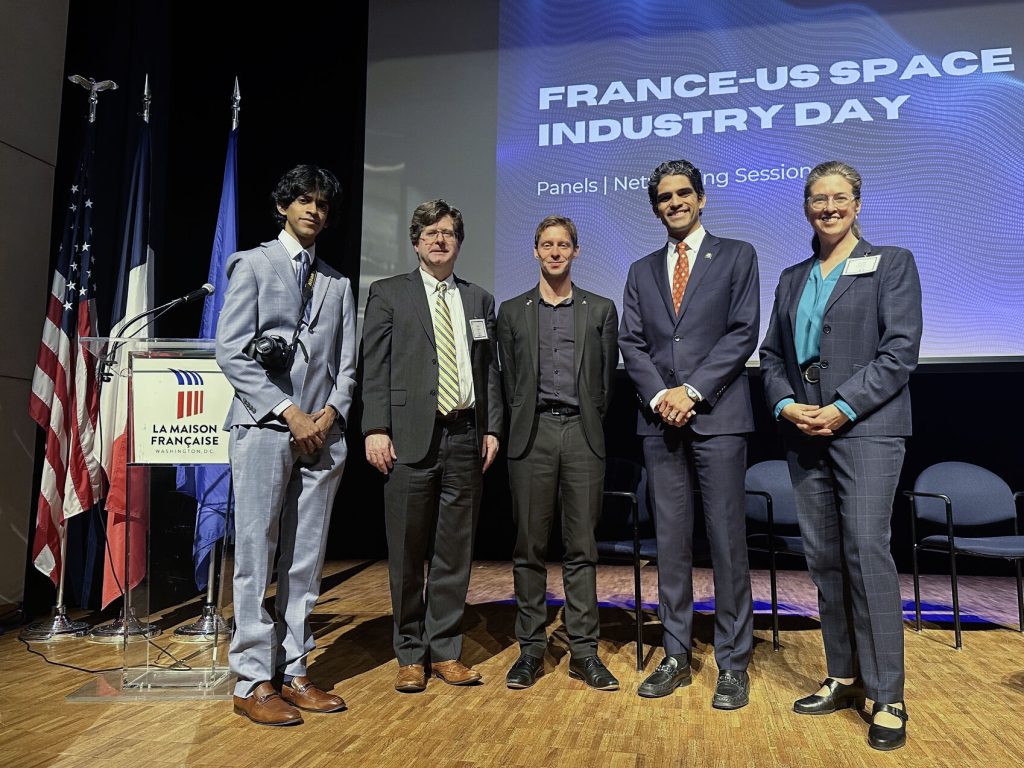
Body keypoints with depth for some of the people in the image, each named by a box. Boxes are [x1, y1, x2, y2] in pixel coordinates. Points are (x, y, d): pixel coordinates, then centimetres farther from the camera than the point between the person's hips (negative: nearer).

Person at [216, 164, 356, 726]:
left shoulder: (337, 284, 19)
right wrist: (288, 413, -10)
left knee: (306, 560, 6)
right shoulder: (253, 264, 6)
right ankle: (253, 683, 6)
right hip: (264, 429, -4)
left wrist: (330, 413, -4)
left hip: (323, 433, 4)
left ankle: (293, 673, 15)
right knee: (256, 555, -2)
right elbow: (232, 353, -4)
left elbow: (346, 365, 15)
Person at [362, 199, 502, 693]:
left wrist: (492, 427, 4)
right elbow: (374, 367, 0)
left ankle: (445, 651, 20)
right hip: (410, 437, -3)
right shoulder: (389, 294, 7)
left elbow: (490, 370, 13)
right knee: (407, 552, 4)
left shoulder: (479, 300, 16)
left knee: (455, 550, 8)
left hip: (465, 438, 3)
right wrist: (376, 429, -9)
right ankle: (411, 655, 18)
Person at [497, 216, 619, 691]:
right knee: (529, 546, 3)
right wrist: (525, 419, 6)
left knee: (581, 547, 3)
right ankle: (530, 648, 13)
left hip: (582, 434, 0)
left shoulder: (600, 309, 9)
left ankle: (583, 651, 11)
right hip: (532, 434, 1)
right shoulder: (512, 311, 11)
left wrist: (590, 420, 6)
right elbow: (508, 379, 12)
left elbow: (606, 377, 10)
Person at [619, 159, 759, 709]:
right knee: (670, 542, 7)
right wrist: (659, 395, -7)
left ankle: (733, 663, 10)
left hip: (717, 416, -3)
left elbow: (742, 333, -3)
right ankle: (676, 655, 17)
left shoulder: (736, 256, 7)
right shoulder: (641, 270, 17)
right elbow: (631, 344, 9)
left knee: (727, 541, -1)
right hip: (659, 419, 4)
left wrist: (692, 391, -12)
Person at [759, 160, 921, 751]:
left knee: (867, 553, -10)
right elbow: (772, 355, 14)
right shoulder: (792, 279, 17)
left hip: (866, 429, -5)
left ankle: (887, 697, 1)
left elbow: (901, 350, -7)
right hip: (804, 434, 5)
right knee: (824, 559, 7)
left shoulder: (892, 263, 3)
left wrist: (842, 409, -15)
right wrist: (786, 405, -5)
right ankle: (844, 679, 19)